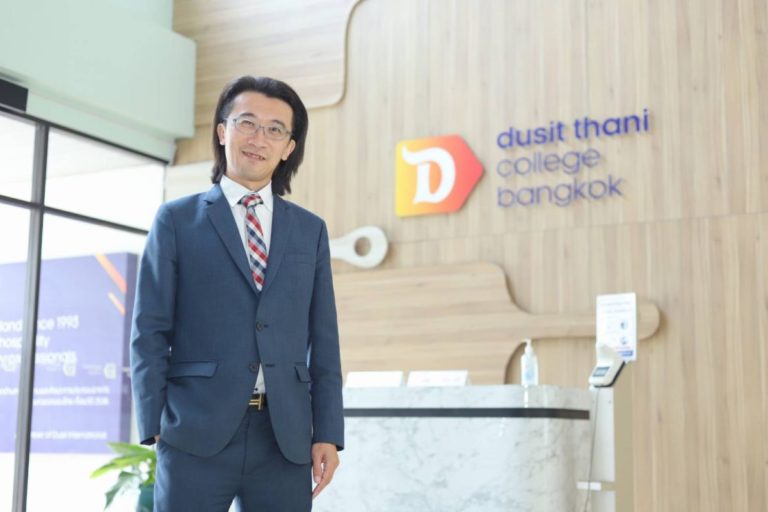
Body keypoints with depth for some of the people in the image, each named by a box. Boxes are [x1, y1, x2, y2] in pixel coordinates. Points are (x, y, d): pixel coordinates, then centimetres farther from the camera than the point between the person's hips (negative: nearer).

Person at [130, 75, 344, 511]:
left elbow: (323, 340, 10)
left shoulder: (311, 230, 13)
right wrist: (156, 426, -6)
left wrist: (328, 432, 3)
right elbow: (150, 332, 2)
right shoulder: (177, 221, 6)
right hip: (197, 435, -2)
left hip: (287, 438, 3)